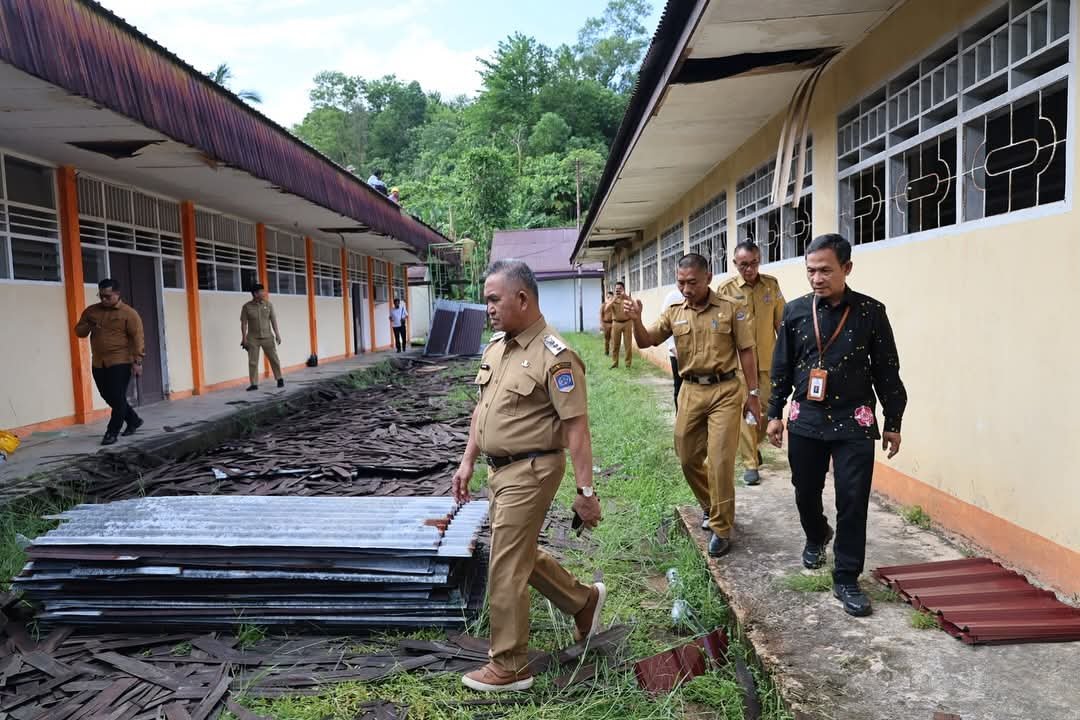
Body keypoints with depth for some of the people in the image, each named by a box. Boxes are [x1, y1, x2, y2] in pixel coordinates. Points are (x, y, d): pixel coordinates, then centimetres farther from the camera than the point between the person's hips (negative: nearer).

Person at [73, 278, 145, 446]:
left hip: (121, 362, -6)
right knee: (109, 397, 13)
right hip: (98, 363, 7)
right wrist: (88, 327, -8)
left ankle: (112, 432, 4)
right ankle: (134, 420, 31)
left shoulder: (129, 313, -7)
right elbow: (78, 331, 15)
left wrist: (137, 361, -16)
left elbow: (137, 338, -10)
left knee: (117, 398, -5)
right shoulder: (91, 311, 10)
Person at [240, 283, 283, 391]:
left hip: (267, 337, 1)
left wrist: (277, 334, 0)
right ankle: (254, 384, 6)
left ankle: (280, 379, 17)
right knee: (253, 362, 0)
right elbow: (243, 323, -3)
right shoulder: (246, 307, -6)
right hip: (253, 338, -1)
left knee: (274, 358, 4)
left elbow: (273, 320, 3)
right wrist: (244, 338, -7)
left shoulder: (268, 304, 0)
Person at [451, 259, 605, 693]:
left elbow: (576, 428, -20)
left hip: (529, 472, -9)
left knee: (506, 569, 0)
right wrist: (468, 462, 14)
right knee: (521, 556, 21)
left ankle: (509, 668, 17)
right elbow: (483, 408, 15)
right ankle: (584, 600, 42)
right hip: (500, 470, 9)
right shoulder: (496, 345, 7)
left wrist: (585, 491, -20)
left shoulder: (554, 356, -20)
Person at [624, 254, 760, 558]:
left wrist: (752, 393, -2)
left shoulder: (732, 308, -6)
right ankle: (712, 506, 38)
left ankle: (722, 529, 11)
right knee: (688, 458, 13)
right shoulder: (674, 312, 4)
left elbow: (746, 352, -2)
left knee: (720, 461, -3)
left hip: (725, 390, -4)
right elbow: (645, 342, 4)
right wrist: (636, 320, -17)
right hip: (690, 391, 4)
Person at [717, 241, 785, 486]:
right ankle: (750, 463, 10)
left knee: (767, 408, 9)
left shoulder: (771, 284, 2)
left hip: (768, 359, 3)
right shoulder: (726, 288, -7)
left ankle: (754, 445, 37)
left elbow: (781, 322, 8)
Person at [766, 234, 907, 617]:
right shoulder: (795, 311, 0)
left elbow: (887, 371, 0)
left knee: (853, 501, -2)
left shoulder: (870, 312, -5)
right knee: (806, 492, 14)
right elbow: (781, 368, 7)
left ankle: (847, 579, 12)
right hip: (805, 420, 2)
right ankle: (816, 537, 46)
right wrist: (774, 414, 8)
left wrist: (892, 422, 3)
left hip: (854, 423, -2)